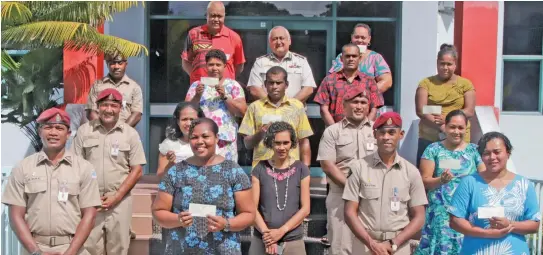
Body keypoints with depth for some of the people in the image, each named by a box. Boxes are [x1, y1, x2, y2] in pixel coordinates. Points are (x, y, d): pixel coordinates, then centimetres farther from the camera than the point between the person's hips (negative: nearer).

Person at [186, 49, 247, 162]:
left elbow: (242, 111, 0)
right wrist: (197, 96, -8)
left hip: (226, 138, -1)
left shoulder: (233, 85, 9)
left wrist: (225, 96, -9)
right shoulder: (196, 85, 13)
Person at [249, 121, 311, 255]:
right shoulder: (260, 169, 1)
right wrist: (266, 233, -14)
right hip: (262, 240, 0)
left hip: (293, 241, 0)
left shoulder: (301, 170, 0)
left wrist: (281, 231, -11)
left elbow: (305, 208, -3)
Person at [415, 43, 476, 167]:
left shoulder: (465, 84, 8)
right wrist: (441, 127, -16)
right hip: (428, 139, 0)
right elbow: (421, 111, -4)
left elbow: (470, 111, 1)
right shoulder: (426, 83, 6)